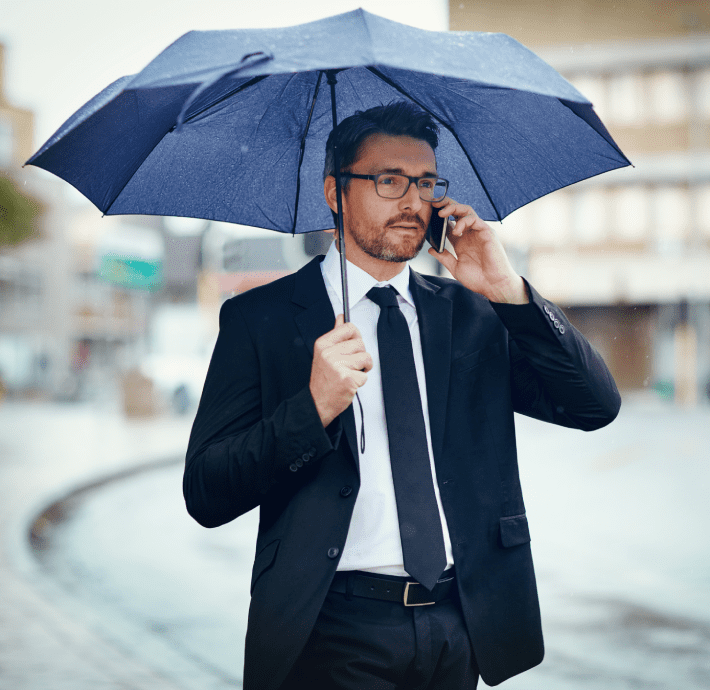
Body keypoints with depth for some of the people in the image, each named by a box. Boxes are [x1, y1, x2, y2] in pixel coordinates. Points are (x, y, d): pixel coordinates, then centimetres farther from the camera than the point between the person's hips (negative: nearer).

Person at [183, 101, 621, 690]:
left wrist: (510, 292, -9)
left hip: (462, 631, 4)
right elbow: (205, 495, -7)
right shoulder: (259, 319, -1)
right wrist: (314, 408, -21)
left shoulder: (469, 314, 9)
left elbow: (596, 407, 1)